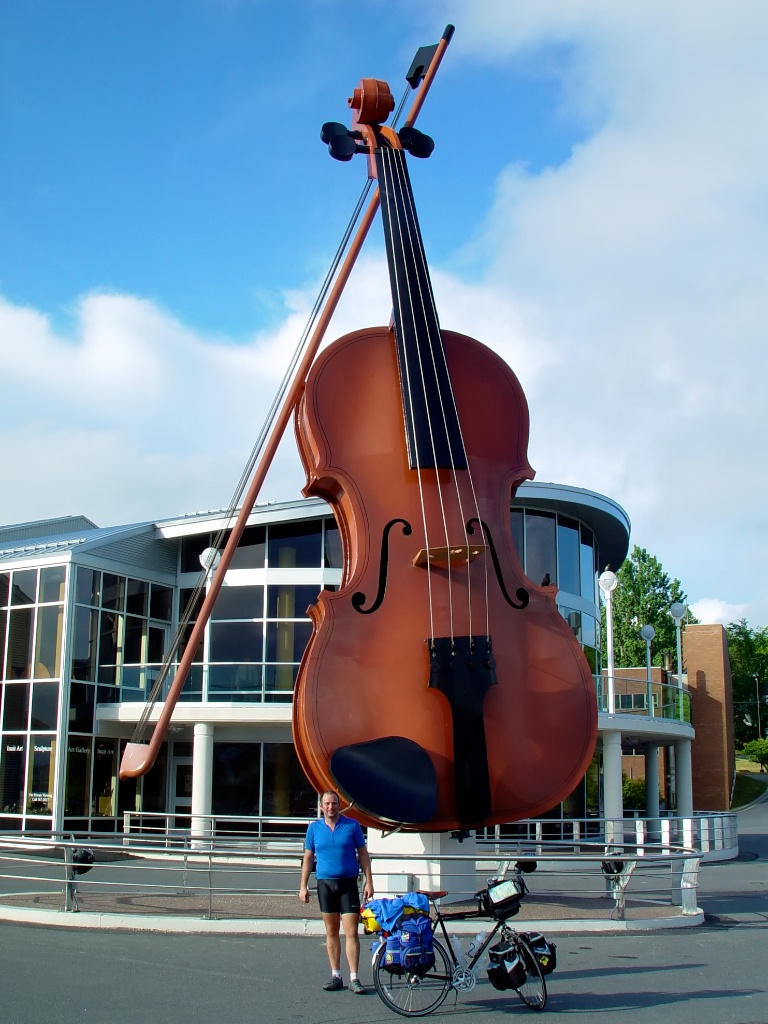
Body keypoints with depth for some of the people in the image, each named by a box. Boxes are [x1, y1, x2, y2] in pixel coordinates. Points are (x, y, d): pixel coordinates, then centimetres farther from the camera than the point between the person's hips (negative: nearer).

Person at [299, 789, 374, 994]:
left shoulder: (352, 825, -1)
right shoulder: (314, 828, 4)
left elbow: (363, 854, 3)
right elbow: (308, 858, 8)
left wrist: (369, 882, -2)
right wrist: (303, 886, 4)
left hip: (348, 883, -2)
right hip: (325, 883, 2)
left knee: (351, 932, -6)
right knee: (331, 932, 9)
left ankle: (354, 979, -3)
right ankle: (335, 976, 17)